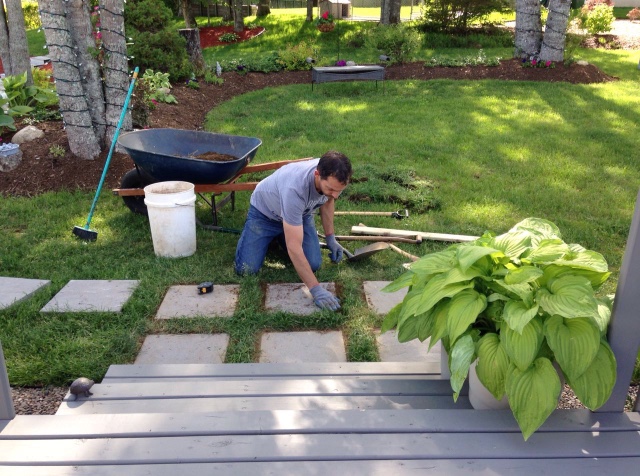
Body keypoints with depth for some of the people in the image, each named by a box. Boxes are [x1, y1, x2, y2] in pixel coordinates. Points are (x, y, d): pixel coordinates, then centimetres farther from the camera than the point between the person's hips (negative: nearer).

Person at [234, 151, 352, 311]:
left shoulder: (333, 177, -26)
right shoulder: (294, 189, -45)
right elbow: (294, 248, -43)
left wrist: (330, 237, 1)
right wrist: (316, 289, -43)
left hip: (300, 213, 5)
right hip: (265, 212, -4)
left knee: (313, 265, -13)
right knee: (246, 269, -13)